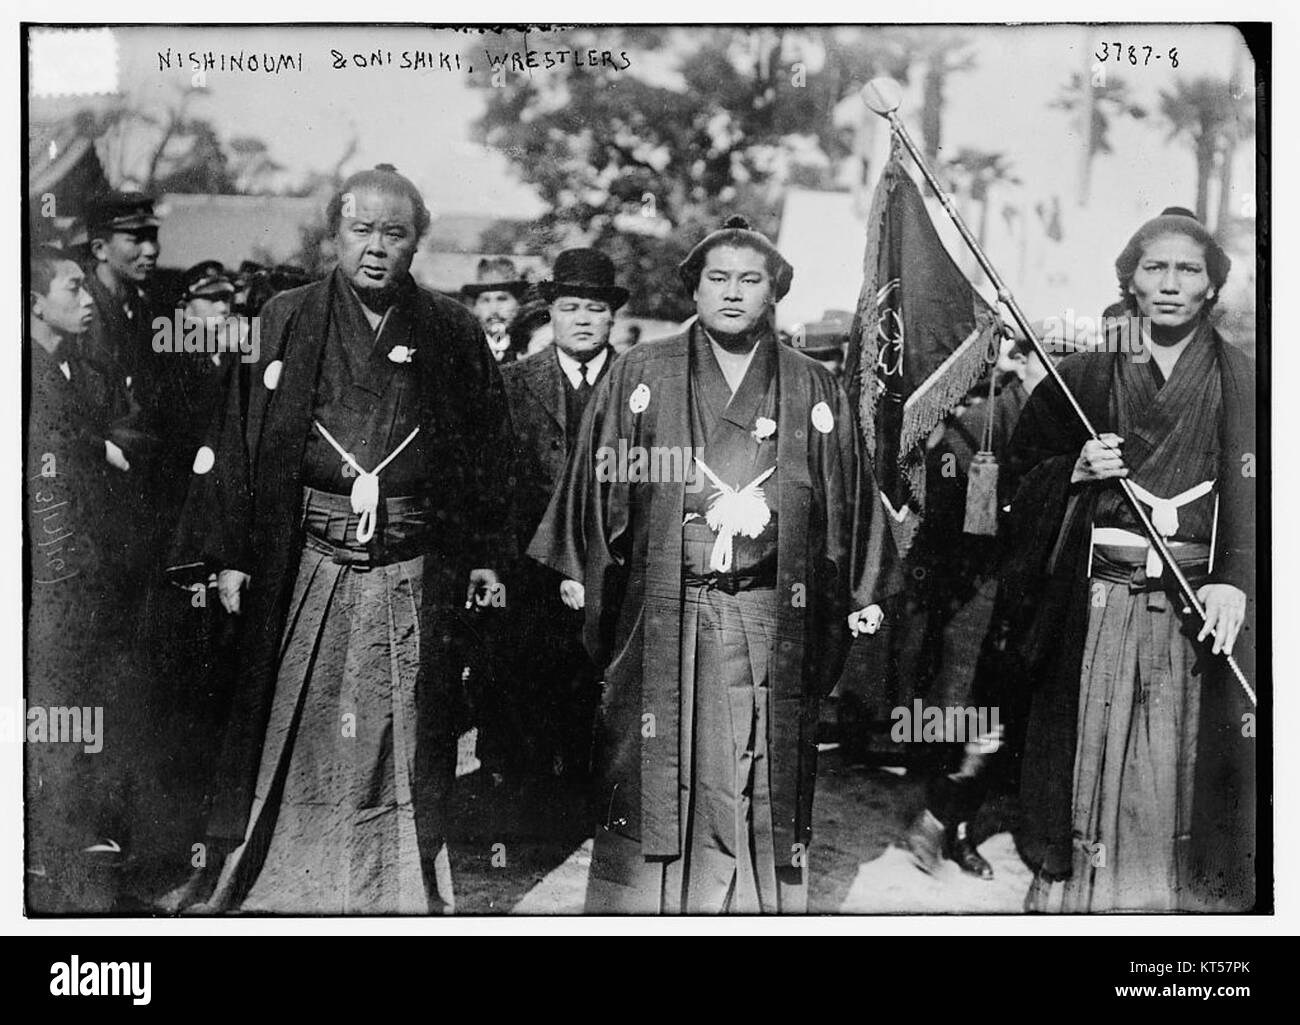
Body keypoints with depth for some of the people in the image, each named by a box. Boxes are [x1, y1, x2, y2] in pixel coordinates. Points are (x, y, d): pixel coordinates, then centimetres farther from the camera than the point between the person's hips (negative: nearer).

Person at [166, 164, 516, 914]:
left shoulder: (454, 332, 6)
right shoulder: (284, 320, 4)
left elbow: (492, 446, 9)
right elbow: (237, 436, 3)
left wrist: (486, 552, 4)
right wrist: (229, 553, -2)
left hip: (416, 571, 1)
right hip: (305, 563, 0)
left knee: (406, 734, 8)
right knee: (290, 731, 6)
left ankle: (407, 889, 21)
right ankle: (244, 875, 19)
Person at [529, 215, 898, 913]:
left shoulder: (814, 392, 9)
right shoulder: (639, 377, 6)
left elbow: (847, 504, 10)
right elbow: (597, 486, 6)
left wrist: (861, 597, 7)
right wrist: (577, 575, 3)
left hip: (770, 620, 1)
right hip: (661, 617, -1)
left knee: (760, 782, 4)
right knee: (656, 775, 3)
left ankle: (757, 903, 16)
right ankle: (641, 902, 16)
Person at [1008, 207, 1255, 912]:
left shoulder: (1235, 380, 3)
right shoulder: (1088, 374, 8)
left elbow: (1247, 489, -7)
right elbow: (1026, 465, 15)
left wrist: (1233, 581, -21)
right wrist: (1078, 472, -6)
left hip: (1197, 601, -1)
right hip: (1100, 597, 1)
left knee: (1184, 760, 2)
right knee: (1092, 750, 5)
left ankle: (1194, 896, 15)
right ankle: (1069, 888, 17)